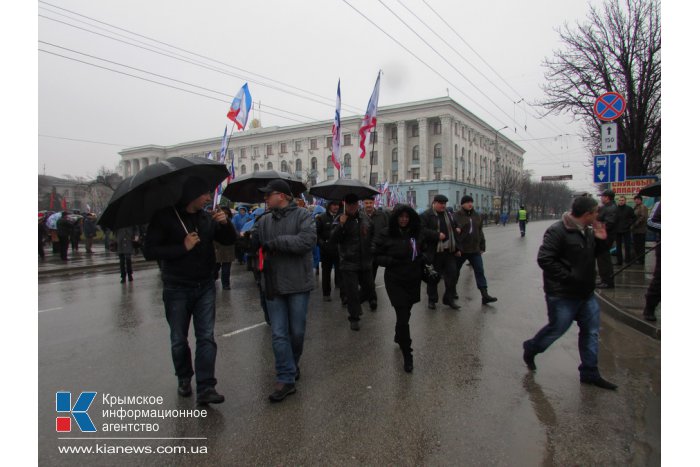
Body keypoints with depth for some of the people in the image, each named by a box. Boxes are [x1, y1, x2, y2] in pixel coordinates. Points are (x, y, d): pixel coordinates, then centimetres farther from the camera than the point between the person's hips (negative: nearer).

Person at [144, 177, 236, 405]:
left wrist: (225, 224, -11)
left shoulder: (206, 218, 4)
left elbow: (229, 240, 9)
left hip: (205, 287, 3)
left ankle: (206, 388, 0)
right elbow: (149, 251, -13)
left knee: (206, 337, -2)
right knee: (179, 340, 11)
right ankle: (184, 378, 33)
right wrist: (183, 247, -21)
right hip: (177, 289, -3)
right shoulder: (165, 217, -9)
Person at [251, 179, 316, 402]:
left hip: (298, 283, -3)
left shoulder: (302, 215, -7)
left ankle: (292, 365, 37)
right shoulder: (264, 220, 8)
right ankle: (286, 379, 10)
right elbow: (251, 243, 12)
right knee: (279, 334, 2)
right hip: (273, 285, 3)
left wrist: (275, 242, -19)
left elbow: (307, 241, -22)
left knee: (297, 331, 11)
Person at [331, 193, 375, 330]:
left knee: (369, 287, 15)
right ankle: (354, 318, 15)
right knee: (352, 291, -1)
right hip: (348, 262, -5)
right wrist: (341, 225, -28)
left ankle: (354, 302, 41)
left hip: (365, 261, 5)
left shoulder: (365, 218, 5)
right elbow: (333, 239, -17)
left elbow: (373, 234, 20)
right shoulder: (341, 219, -8)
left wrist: (371, 249, 14)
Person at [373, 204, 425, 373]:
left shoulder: (415, 233, 3)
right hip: (395, 281, -5)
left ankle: (398, 337, 46)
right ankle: (407, 355, 6)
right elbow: (376, 255, -6)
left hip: (413, 280, 5)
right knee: (403, 316, -7)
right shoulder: (386, 234, -11)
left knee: (405, 313, 17)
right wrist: (392, 261, -19)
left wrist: (421, 261, 2)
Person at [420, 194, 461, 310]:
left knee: (452, 274, 5)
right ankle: (432, 300, 20)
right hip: (434, 252, -5)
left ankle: (449, 299, 18)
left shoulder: (448, 215, 14)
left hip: (449, 251, 5)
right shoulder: (426, 215, -6)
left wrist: (457, 248, 15)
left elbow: (454, 231, 18)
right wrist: (437, 235, -21)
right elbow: (422, 230, -18)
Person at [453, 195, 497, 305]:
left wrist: (482, 246, 12)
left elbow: (480, 232, 15)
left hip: (475, 250, 4)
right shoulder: (457, 216, -7)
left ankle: (485, 295, -3)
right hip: (460, 249, -4)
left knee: (480, 271, -3)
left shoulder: (476, 216, 10)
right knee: (455, 270, 12)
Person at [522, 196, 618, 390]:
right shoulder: (558, 231, -20)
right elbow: (544, 259, -24)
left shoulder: (587, 232, 9)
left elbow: (593, 255, 20)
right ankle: (530, 349, 31)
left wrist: (601, 241, 1)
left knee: (591, 332, 12)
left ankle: (589, 373, 25)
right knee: (556, 329, 4)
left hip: (586, 293, 9)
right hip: (563, 295, -8)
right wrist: (568, 277, -24)